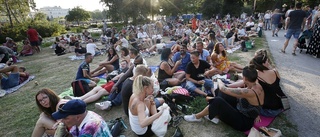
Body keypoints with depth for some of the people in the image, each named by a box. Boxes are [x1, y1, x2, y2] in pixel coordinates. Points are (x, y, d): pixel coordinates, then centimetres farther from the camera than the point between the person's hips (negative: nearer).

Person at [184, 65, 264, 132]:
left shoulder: (249, 92, -32)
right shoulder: (257, 85, -8)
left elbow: (223, 89, -27)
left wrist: (219, 81, -6)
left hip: (243, 122, -9)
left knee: (217, 101, -22)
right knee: (223, 94, 0)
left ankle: (197, 117, -2)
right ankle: (215, 116, 8)